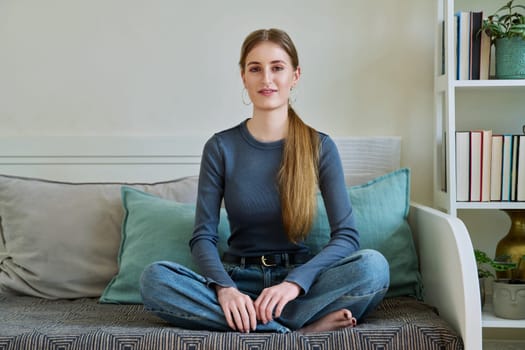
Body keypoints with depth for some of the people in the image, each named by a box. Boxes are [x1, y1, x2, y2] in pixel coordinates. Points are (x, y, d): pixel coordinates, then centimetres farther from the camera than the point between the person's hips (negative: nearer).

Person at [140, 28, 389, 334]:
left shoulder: (320, 146, -1)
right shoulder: (220, 147, 0)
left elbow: (347, 235, -8)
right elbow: (203, 236, -4)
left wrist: (295, 282, -25)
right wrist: (225, 288, -25)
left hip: (299, 273, -1)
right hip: (239, 276, 1)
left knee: (373, 265, -28)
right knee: (154, 279, -28)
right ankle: (302, 327, -28)